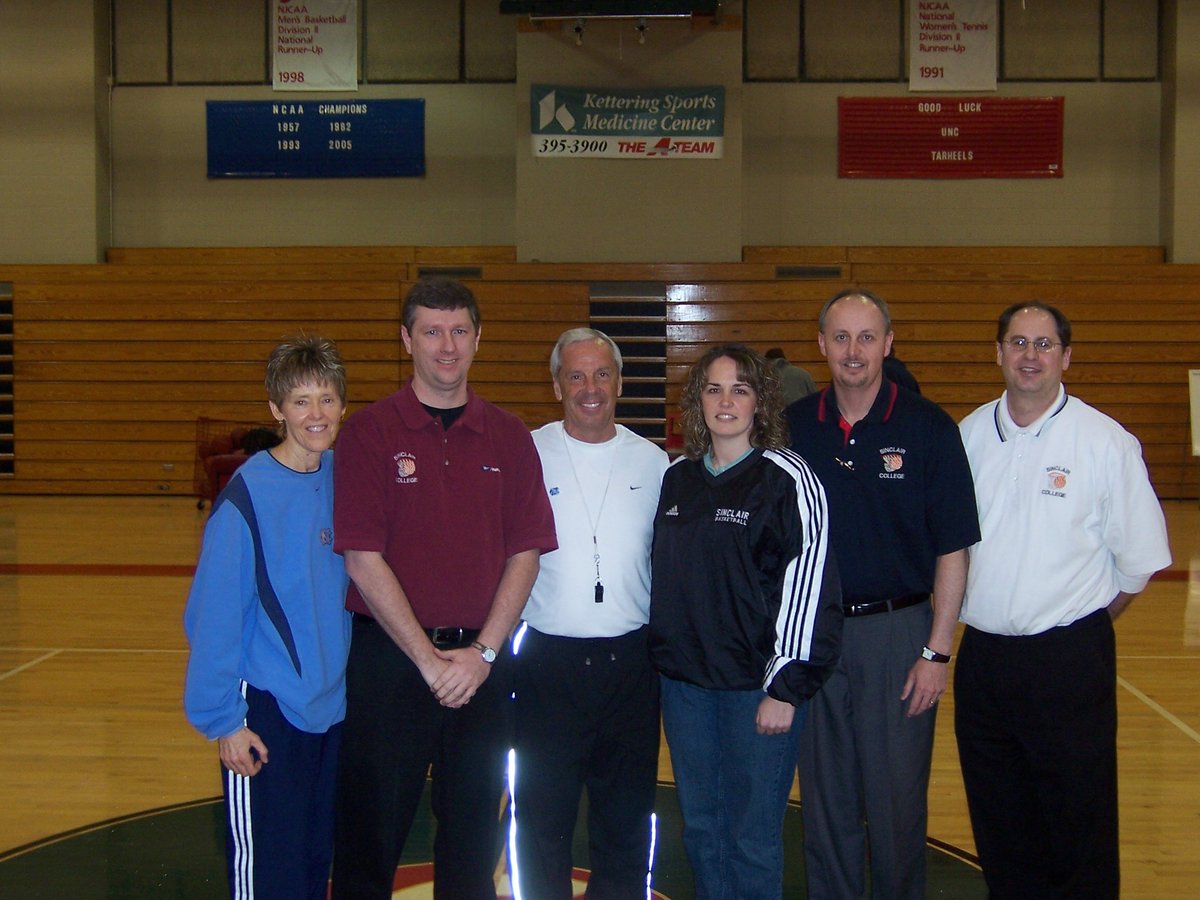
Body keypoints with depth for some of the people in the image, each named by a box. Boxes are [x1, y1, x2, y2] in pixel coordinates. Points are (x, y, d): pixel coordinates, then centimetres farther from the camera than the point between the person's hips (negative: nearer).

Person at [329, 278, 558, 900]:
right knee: (373, 831, 6)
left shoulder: (508, 437, 5)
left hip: (483, 660, 3)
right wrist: (428, 659, -12)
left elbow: (525, 554, 3)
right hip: (389, 656, -3)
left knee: (473, 835, 14)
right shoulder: (370, 433, -5)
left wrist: (483, 653, -8)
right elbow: (364, 559, -9)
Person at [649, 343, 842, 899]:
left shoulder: (788, 478, -8)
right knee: (700, 827, 15)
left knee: (752, 835, 3)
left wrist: (787, 686, -14)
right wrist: (660, 659, 15)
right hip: (684, 683, 5)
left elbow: (809, 583, -11)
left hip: (757, 686, -5)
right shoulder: (676, 480, 9)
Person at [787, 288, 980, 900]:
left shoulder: (928, 428, -5)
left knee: (896, 797, 8)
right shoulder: (793, 427, 1)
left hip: (898, 631, -2)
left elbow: (952, 550, -4)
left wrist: (937, 651, -8)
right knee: (824, 798, 13)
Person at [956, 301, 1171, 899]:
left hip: (1069, 662, -4)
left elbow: (1140, 560, -2)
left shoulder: (1106, 442, -7)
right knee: (999, 826, 15)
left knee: (1079, 826, 4)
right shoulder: (968, 435, 4)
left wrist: (1082, 626, 5)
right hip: (982, 658, 4)